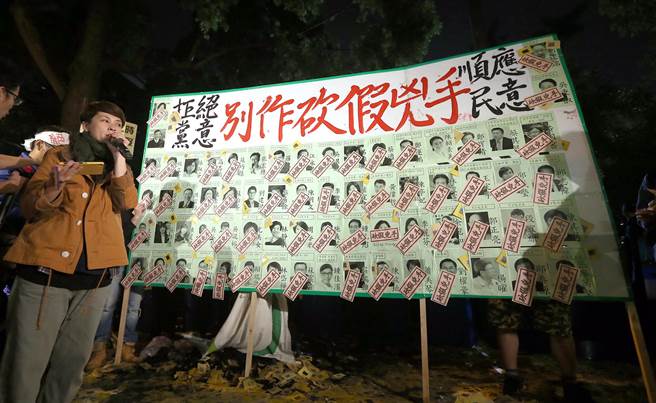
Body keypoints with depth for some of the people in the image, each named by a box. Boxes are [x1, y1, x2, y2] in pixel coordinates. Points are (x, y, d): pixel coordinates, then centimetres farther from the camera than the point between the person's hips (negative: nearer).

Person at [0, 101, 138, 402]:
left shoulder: (117, 166, 12)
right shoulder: (59, 155, 6)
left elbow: (126, 203, -7)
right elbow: (29, 207, 1)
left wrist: (118, 155, -8)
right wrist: (56, 186, -19)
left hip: (94, 276, 3)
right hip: (45, 269, -2)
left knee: (73, 360, 14)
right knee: (27, 360, 3)